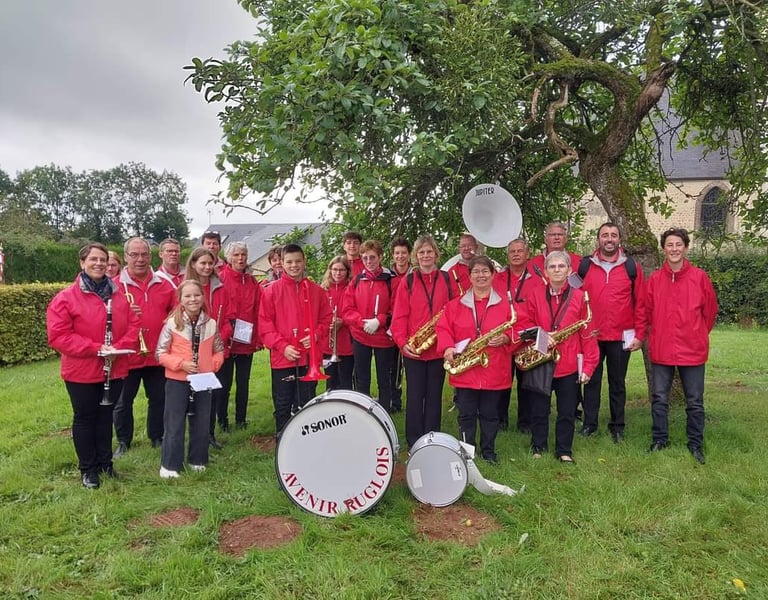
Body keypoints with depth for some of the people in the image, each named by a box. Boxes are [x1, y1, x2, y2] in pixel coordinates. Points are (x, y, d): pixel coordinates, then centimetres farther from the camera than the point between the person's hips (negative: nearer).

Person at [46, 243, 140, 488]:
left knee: (106, 416, 17)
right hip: (81, 371, -4)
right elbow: (58, 336, -16)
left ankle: (105, 461, 32)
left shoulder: (118, 294, 4)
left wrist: (119, 347, -14)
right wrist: (95, 348, -22)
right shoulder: (66, 298, -10)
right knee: (85, 418, 9)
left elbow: (133, 324, 3)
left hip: (114, 369, 4)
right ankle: (87, 469, 23)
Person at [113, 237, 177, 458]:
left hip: (158, 355, 3)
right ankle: (123, 442, 28)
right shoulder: (115, 286, -5)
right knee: (123, 402, 11)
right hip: (127, 355, -2)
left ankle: (157, 437, 31)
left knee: (159, 399, 14)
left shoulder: (164, 285, 5)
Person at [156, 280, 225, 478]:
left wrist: (212, 366, -8)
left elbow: (219, 351, 10)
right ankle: (169, 465, 17)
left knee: (202, 423, 12)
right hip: (177, 381, -3)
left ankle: (198, 460, 28)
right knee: (174, 425, 4)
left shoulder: (211, 324, 1)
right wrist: (181, 363, -19)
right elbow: (160, 353, -7)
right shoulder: (172, 324, -8)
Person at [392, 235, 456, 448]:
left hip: (439, 349, 1)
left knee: (434, 396, 9)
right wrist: (403, 342, -15)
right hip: (413, 350, -1)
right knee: (415, 396, 3)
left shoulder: (447, 279, 6)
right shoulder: (408, 281, 3)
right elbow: (399, 316, -3)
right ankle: (414, 443, 14)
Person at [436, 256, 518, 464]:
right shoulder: (456, 304, 5)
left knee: (489, 413, 11)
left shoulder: (504, 304, 3)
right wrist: (448, 348, -14)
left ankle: (488, 451, 26)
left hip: (493, 370, 0)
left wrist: (504, 338, -18)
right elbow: (443, 328, 2)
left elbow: (516, 331, 2)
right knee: (466, 413, 8)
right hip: (464, 370, 0)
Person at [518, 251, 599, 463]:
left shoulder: (579, 296, -1)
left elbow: (587, 333, -2)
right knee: (539, 410, 10)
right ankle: (538, 448, 26)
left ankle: (564, 451, 24)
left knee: (567, 412, 9)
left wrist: (588, 365, -7)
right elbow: (524, 324, 5)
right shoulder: (535, 295, 2)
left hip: (569, 365, 0)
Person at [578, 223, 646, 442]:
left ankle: (617, 426, 22)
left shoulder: (631, 267, 1)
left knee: (617, 383, 10)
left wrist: (639, 335, -3)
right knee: (592, 381, 8)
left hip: (621, 337, 0)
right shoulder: (584, 266, 1)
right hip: (590, 336, 0)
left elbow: (641, 304, 2)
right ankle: (589, 424, 19)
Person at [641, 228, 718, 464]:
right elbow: (647, 312, 6)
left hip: (693, 350, -1)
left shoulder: (699, 277, -5)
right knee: (659, 399, 10)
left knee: (695, 402, 10)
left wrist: (698, 336, 13)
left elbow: (710, 311, 5)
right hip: (661, 350, 1)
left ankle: (696, 444, 25)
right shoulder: (654, 279, -3)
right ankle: (660, 440, 25)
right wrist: (659, 334, 10)